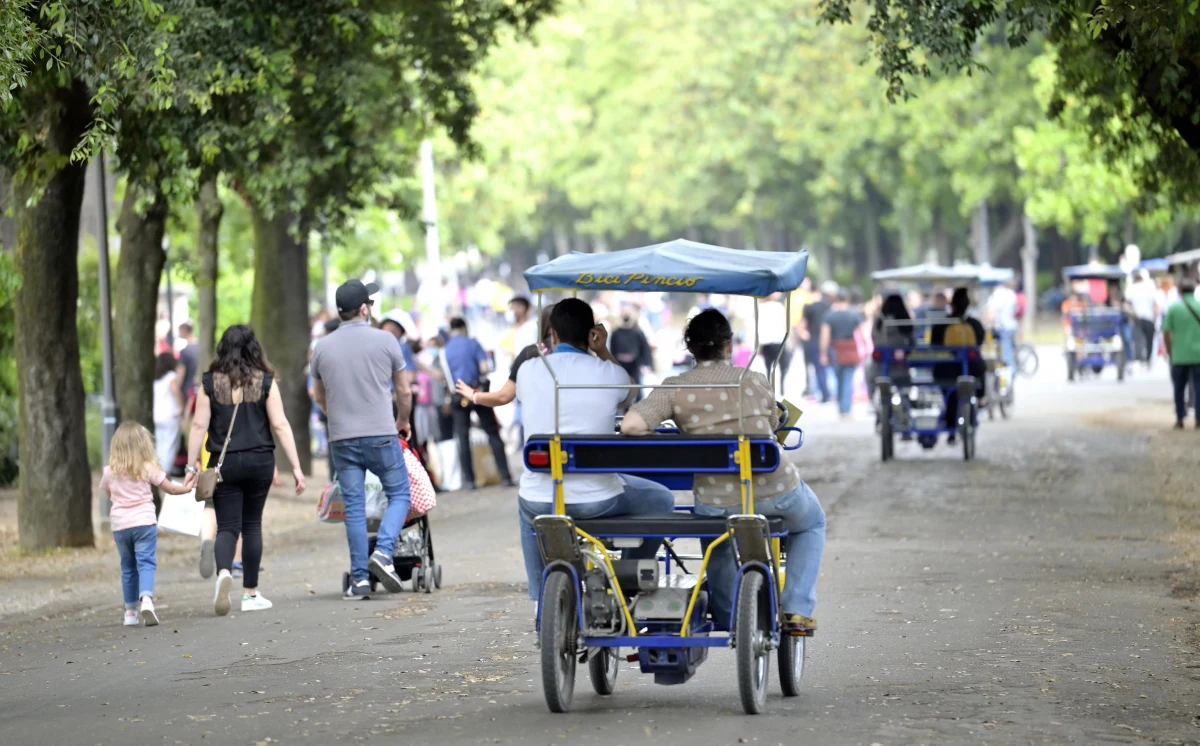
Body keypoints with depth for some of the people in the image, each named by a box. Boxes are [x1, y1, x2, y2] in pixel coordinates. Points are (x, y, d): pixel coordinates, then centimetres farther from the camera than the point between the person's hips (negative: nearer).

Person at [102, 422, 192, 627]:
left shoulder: (110, 472, 4)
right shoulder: (148, 468, -2)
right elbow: (170, 488, 7)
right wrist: (187, 488, 24)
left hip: (120, 525, 3)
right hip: (144, 521, -3)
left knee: (128, 567, 14)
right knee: (146, 563, -7)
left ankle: (131, 610, 18)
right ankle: (146, 598, -32)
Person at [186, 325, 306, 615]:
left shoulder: (210, 383, -1)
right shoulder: (265, 382, -1)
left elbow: (199, 425, -3)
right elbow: (280, 425, -4)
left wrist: (192, 465, 2)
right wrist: (296, 466, -1)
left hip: (224, 464, -1)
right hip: (260, 461, 1)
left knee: (227, 526, 2)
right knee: (252, 525, 13)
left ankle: (224, 573, -28)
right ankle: (250, 594, 16)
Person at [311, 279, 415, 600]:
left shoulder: (323, 347, 6)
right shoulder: (384, 341, -3)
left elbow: (319, 397, 17)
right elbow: (404, 391, 5)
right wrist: (403, 420, 24)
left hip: (341, 439, 3)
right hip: (380, 435, -3)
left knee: (354, 507, 5)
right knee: (399, 494, 10)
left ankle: (359, 579, 2)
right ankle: (383, 552, -11)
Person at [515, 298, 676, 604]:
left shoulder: (528, 372, -2)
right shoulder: (610, 373, -6)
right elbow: (627, 399, 19)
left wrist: (551, 352, 22)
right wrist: (603, 352, 13)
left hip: (540, 499, 2)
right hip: (597, 500, -2)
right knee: (661, 500, 26)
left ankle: (541, 599, 40)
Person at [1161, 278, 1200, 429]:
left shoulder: (1173, 308, -2)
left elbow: (1166, 333, -2)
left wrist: (1169, 352, 9)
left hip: (1179, 356, 0)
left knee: (1179, 388, 12)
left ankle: (1180, 419, 13)